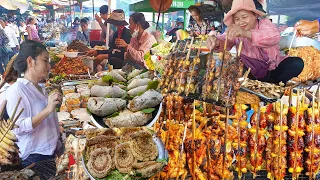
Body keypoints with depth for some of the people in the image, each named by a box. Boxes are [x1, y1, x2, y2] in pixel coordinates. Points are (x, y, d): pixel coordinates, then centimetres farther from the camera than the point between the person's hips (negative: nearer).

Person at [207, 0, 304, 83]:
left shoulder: (264, 23, -13)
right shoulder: (234, 31, -4)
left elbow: (275, 37, -38)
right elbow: (225, 40, -25)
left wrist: (246, 33, -57)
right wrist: (217, 42, -52)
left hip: (273, 70, -1)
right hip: (251, 73, 2)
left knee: (297, 63, -26)